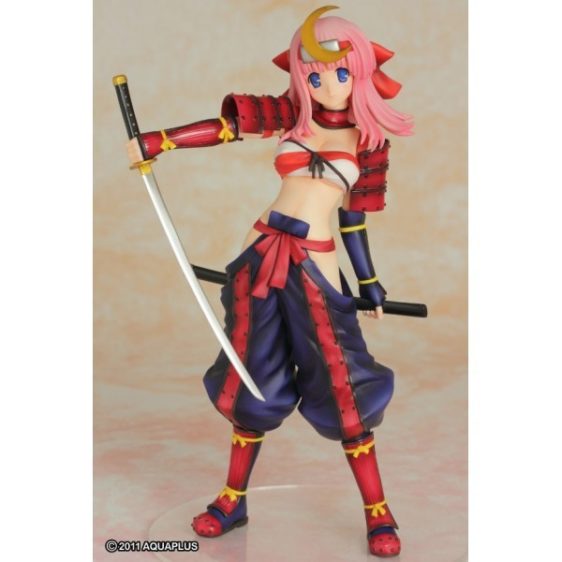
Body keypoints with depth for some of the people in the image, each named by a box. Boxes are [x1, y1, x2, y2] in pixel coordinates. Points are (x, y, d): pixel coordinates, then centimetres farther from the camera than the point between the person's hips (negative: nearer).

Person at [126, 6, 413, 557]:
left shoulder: (369, 141, 3)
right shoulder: (292, 114, 7)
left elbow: (353, 220, 8)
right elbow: (227, 126, -1)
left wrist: (370, 283, 9)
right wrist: (156, 141, -9)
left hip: (314, 266, -2)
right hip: (262, 253, 2)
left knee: (341, 384, -6)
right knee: (254, 381, 9)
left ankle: (377, 512, 7)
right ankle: (233, 500, 23)